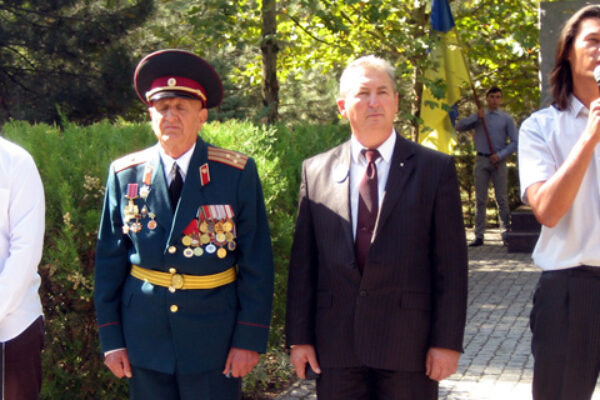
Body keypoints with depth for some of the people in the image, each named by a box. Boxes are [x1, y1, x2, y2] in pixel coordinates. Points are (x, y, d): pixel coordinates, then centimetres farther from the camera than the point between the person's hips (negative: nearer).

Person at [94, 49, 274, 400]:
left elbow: (257, 262, -5)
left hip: (213, 340, -2)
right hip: (144, 337, 2)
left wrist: (250, 339, -8)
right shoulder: (124, 174, 1)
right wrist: (111, 338, 2)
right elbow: (110, 261, 5)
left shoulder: (237, 173, -5)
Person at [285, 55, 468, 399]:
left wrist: (447, 341, -7)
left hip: (409, 344, -2)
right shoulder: (316, 171, 7)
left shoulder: (435, 168, 1)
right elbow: (303, 262, 7)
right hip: (336, 348, 2)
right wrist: (299, 337, 3)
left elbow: (451, 264, -2)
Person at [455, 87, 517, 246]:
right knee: (480, 199, 1)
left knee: (502, 199, -3)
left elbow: (514, 142, 3)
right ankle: (479, 235, 3)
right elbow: (459, 127, 3)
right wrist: (476, 117, -7)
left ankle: (506, 233, 2)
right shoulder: (478, 117, 14)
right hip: (482, 160, 2)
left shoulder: (506, 119, 8)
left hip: (499, 161, -2)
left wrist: (500, 155, -10)